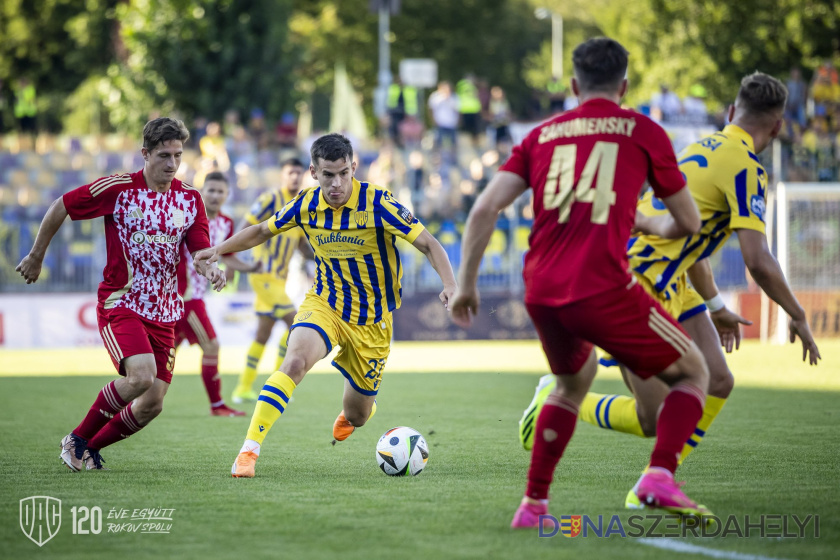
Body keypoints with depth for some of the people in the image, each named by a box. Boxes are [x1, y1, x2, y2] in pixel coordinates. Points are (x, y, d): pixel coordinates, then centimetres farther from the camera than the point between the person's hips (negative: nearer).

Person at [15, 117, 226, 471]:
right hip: (119, 303, -5)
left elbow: (200, 248, -2)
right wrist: (36, 256, 8)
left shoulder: (190, 198, 4)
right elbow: (60, 208, 0)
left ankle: (90, 449, 22)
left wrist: (211, 269, -25)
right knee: (141, 375, -27)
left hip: (164, 312, 5)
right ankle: (76, 440, -6)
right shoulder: (117, 189, -9)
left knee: (152, 404, -1)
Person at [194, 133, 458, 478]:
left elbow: (428, 244, -18)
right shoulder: (307, 204, -8)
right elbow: (263, 231, 11)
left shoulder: (377, 203, -20)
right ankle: (249, 450, -30)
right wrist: (219, 250, 3)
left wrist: (450, 285, -33)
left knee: (357, 415, 11)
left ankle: (357, 409, 53)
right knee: (295, 361, -31)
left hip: (372, 320, -1)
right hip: (324, 303, 1)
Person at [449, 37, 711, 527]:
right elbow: (690, 222, 15)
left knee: (575, 380, 32)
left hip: (541, 295, 5)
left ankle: (533, 504, 26)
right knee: (694, 373, 14)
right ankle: (661, 476, -8)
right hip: (603, 289, -5)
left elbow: (485, 210, 7)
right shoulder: (643, 132, 10)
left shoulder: (542, 135, 17)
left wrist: (466, 284, 14)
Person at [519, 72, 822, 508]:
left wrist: (715, 306, 30)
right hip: (636, 288, -10)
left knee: (717, 384, 3)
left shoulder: (707, 148, 13)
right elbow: (758, 262, -21)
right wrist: (798, 317, -7)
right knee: (654, 421, -6)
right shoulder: (745, 167, -16)